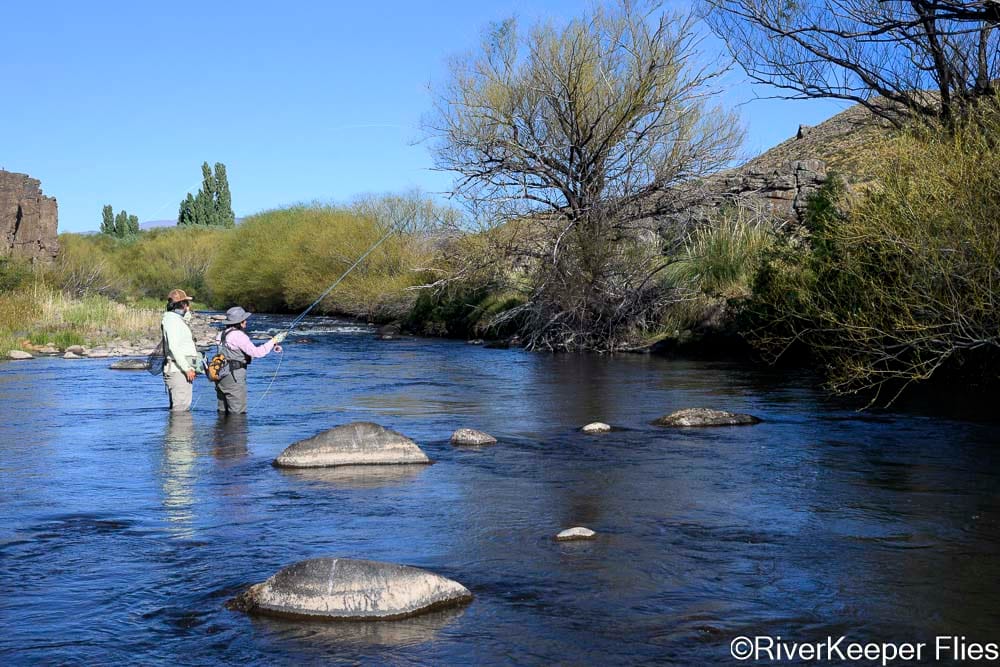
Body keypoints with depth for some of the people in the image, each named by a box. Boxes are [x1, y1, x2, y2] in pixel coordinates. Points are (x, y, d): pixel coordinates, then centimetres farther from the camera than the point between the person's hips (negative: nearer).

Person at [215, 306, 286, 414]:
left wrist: (272, 346, 13)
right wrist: (273, 341, -9)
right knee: (238, 413, -5)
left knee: (223, 411, 15)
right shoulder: (238, 335, -14)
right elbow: (256, 353, -19)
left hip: (222, 375, 10)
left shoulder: (224, 333, 15)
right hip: (234, 377, -10)